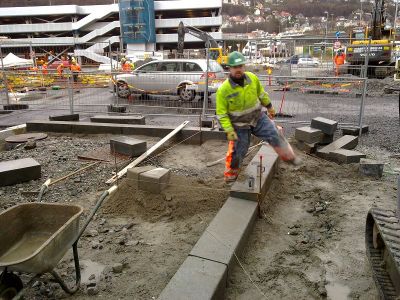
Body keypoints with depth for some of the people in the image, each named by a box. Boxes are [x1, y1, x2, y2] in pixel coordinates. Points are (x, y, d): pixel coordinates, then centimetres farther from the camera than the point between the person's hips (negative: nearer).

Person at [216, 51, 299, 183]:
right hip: (239, 125, -3)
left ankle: (289, 156, 27)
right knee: (237, 151, 4)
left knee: (275, 135, 1)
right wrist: (229, 130, -24)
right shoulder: (223, 90, -24)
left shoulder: (252, 78, -12)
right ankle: (230, 174, 30)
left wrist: (269, 106, 17)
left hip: (258, 118, 3)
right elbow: (221, 114, -18)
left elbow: (261, 93, 8)